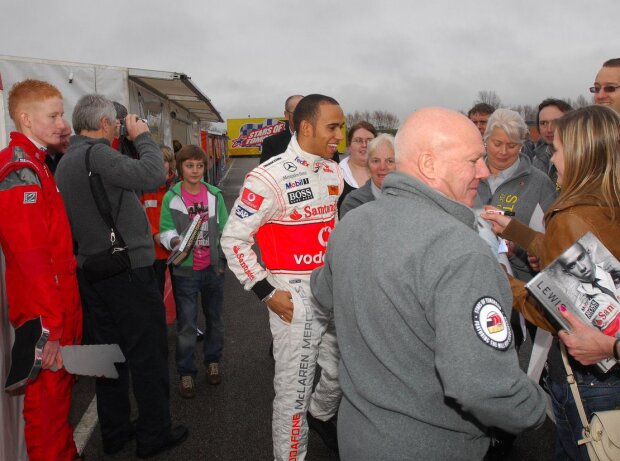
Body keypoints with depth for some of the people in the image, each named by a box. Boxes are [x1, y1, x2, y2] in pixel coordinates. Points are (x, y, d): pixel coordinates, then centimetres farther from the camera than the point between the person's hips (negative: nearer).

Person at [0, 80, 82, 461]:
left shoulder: (34, 164, 14)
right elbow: (31, 257, -24)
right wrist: (48, 325, -23)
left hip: (61, 304, 10)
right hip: (45, 313, -10)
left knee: (60, 387, 20)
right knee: (49, 394, 3)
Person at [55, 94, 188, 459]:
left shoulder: (65, 162, 11)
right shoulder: (98, 154, -18)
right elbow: (153, 175, -28)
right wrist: (143, 135, -12)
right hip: (129, 270, -9)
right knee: (148, 354, 4)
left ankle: (114, 432, 30)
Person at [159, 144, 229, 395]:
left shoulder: (214, 195, 0)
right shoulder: (171, 197, -7)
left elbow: (224, 229, 5)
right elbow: (164, 230, -5)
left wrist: (224, 259, 3)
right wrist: (174, 241, -26)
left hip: (213, 268, 3)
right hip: (185, 270, -2)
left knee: (215, 318, 17)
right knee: (186, 325, 3)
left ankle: (213, 360, 37)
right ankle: (186, 373, 18)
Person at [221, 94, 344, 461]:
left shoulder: (334, 172, 6)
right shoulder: (271, 177, -16)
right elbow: (233, 239, -13)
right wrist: (267, 293, -15)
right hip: (296, 296, -7)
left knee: (342, 372, 21)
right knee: (295, 389, 5)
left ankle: (320, 414, 51)